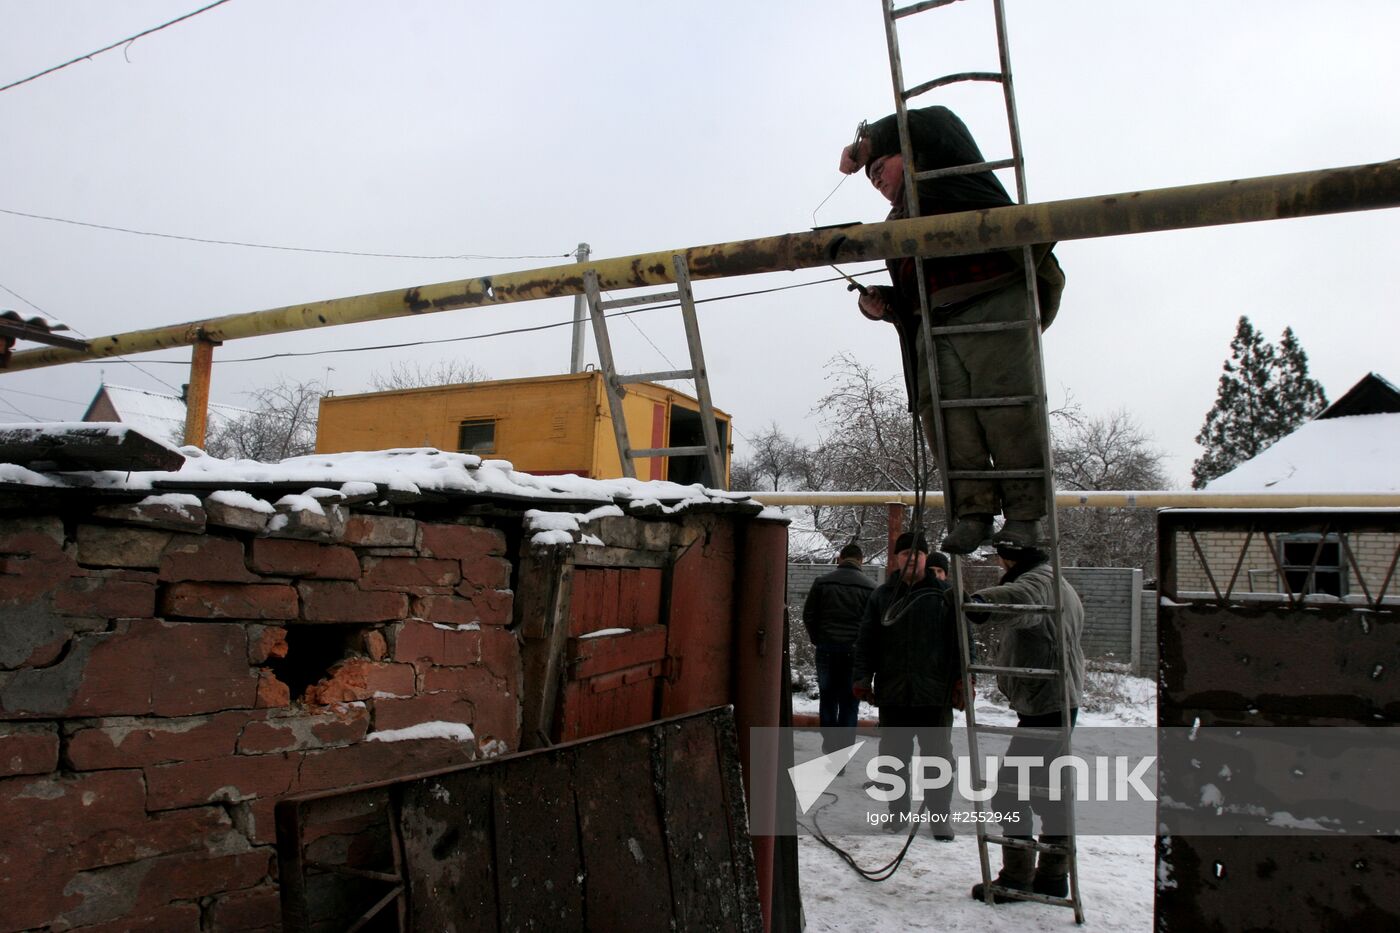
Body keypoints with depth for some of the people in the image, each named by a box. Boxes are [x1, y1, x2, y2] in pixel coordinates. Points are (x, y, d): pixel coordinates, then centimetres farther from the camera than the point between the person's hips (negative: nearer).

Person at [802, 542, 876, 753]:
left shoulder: (823, 582, 0)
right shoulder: (870, 586, -4)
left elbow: (808, 615, 2)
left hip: (827, 648, 1)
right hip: (855, 650, -1)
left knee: (828, 696, 16)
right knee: (850, 702, 6)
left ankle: (829, 742, 19)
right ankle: (842, 749, 4)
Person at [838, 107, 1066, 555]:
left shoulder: (949, 172, 19)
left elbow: (936, 122, 1)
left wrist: (865, 142, 4)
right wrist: (884, 305, 8)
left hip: (994, 304, -6)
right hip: (935, 321, 6)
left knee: (1007, 406, -15)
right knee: (940, 407, -13)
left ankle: (1027, 512, -10)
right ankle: (971, 511, -13)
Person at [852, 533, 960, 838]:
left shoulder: (945, 595, 0)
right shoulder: (882, 596, 6)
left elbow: (962, 639, 0)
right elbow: (866, 640, 7)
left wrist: (963, 679, -6)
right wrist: (863, 677, 1)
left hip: (935, 691, -2)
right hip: (891, 691, 2)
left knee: (937, 755, 7)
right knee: (893, 755, 10)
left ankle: (939, 814, 22)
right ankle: (898, 811, 25)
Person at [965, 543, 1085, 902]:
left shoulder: (1039, 581, -18)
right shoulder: (1055, 583, 18)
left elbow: (1020, 598, -42)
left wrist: (982, 603, -59)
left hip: (1043, 705, -11)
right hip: (1059, 702, 11)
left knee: (1009, 791, -4)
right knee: (1047, 790, 17)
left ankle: (1017, 876, 4)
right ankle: (1053, 875, 26)